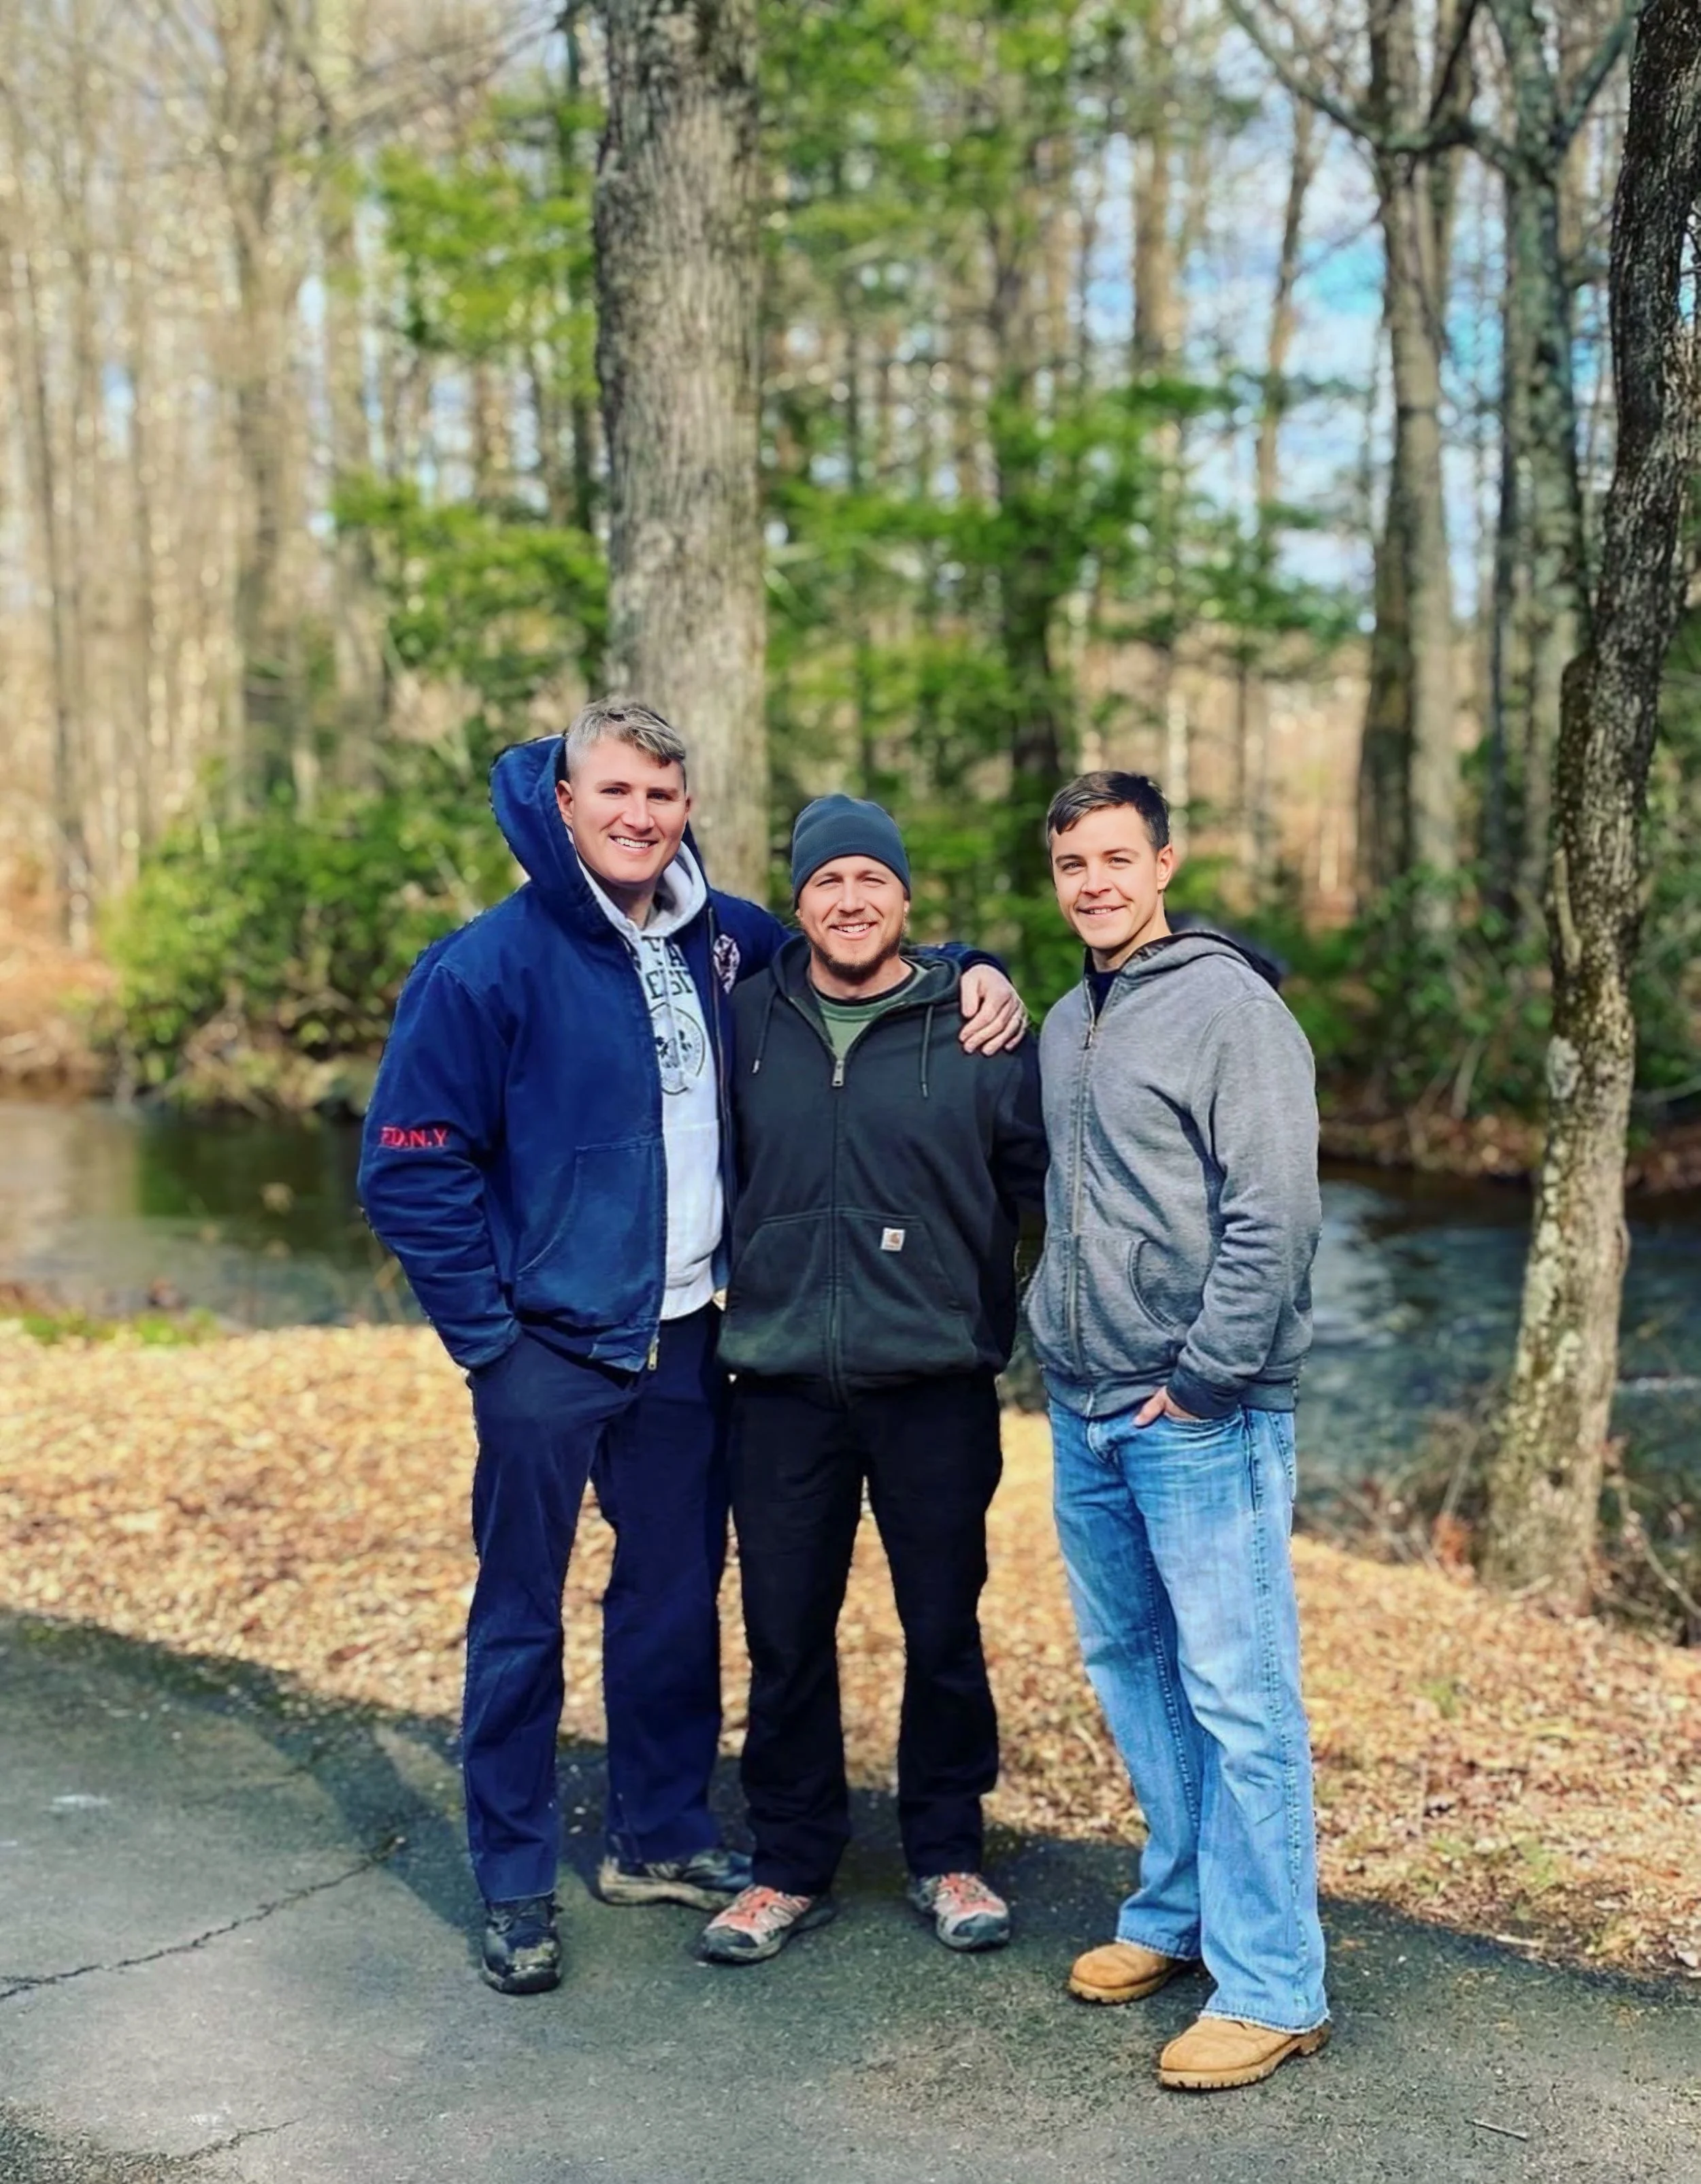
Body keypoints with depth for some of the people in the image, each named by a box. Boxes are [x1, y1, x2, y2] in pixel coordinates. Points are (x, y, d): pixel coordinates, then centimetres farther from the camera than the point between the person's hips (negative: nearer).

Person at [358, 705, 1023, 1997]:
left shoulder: (723, 942, 3)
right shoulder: (491, 966, -13)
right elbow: (409, 1167, -12)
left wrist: (974, 972, 1)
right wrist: (489, 1333, -13)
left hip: (686, 1342, 5)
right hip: (549, 1351, -5)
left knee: (679, 1598, 16)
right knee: (520, 1620, 5)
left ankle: (663, 1838, 33)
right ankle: (516, 1888, 19)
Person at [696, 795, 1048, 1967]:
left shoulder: (973, 1028, -3)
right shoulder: (749, 1022, 4)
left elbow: (1048, 1176, 2)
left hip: (935, 1386, -1)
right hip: (782, 1386, 2)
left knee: (944, 1630, 10)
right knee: (786, 1637, 9)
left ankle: (949, 1855, 28)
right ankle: (791, 1866, 25)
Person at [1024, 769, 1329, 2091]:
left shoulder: (1231, 1007, -11)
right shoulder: (1067, 1025, 14)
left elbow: (1275, 1217, -17)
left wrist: (1200, 1379, -17)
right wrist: (1058, 1343, 14)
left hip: (1204, 1421, -8)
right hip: (1085, 1413, 8)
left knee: (1240, 1698, -4)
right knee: (1130, 1668, 17)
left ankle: (1272, 1987, 5)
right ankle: (1180, 1908, 33)